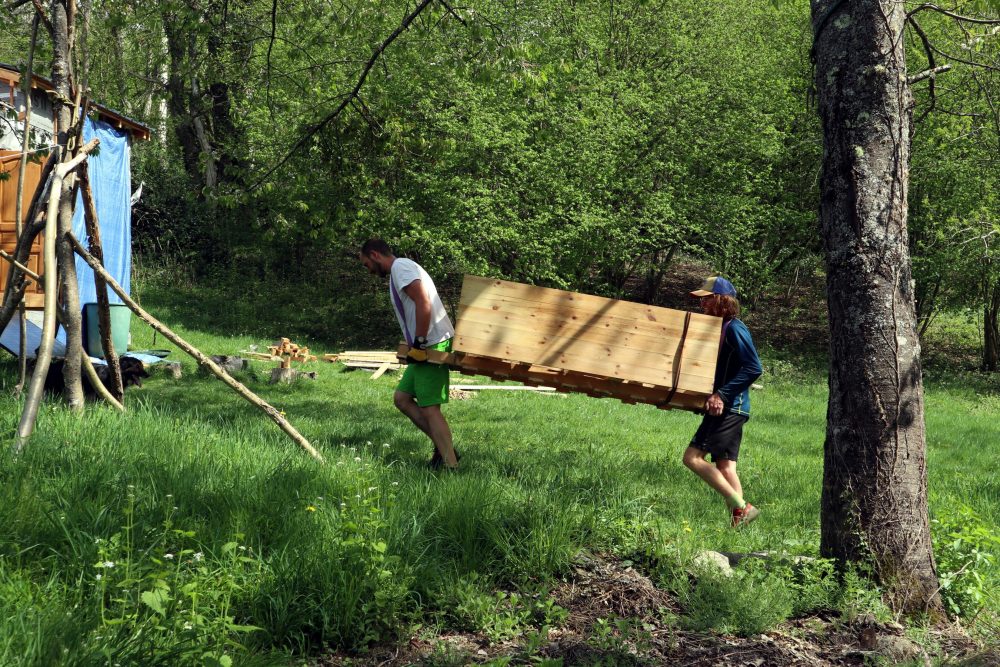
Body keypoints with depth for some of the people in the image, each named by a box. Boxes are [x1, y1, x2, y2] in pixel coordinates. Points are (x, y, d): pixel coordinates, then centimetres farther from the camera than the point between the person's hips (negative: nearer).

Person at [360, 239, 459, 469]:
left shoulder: (401, 266, -9)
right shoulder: (402, 269, 22)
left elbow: (424, 304, -21)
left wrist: (418, 344, -19)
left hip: (433, 345, -10)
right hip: (425, 347, 10)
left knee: (429, 407, -10)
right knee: (401, 398, 14)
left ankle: (451, 465, -9)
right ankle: (443, 447, 14)